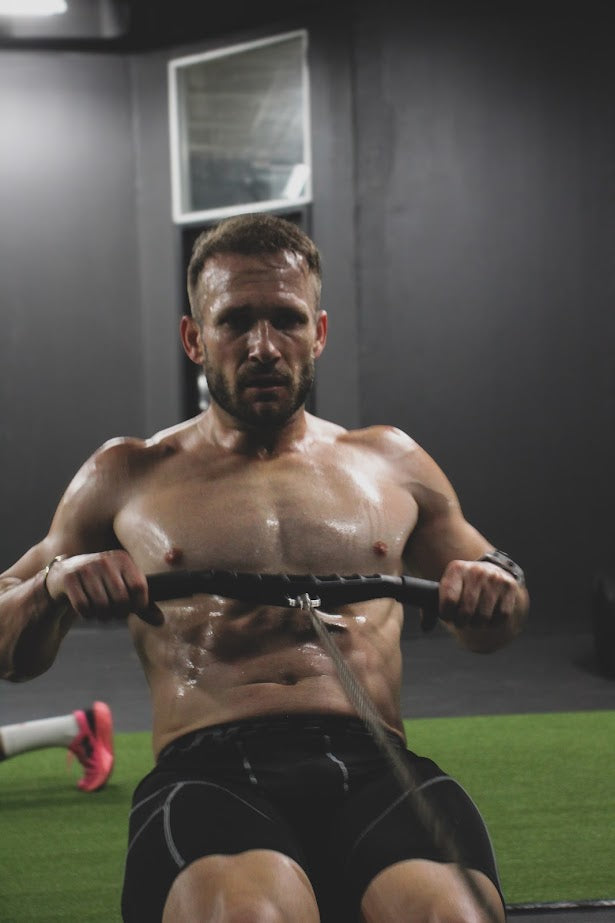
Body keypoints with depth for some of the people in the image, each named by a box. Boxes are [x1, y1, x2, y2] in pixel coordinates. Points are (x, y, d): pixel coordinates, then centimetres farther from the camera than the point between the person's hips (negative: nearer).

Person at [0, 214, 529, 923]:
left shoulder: (390, 463, 23)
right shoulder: (127, 477, 20)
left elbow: (487, 632, 32)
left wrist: (496, 592, 7)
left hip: (375, 767, 1)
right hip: (206, 775, -1)